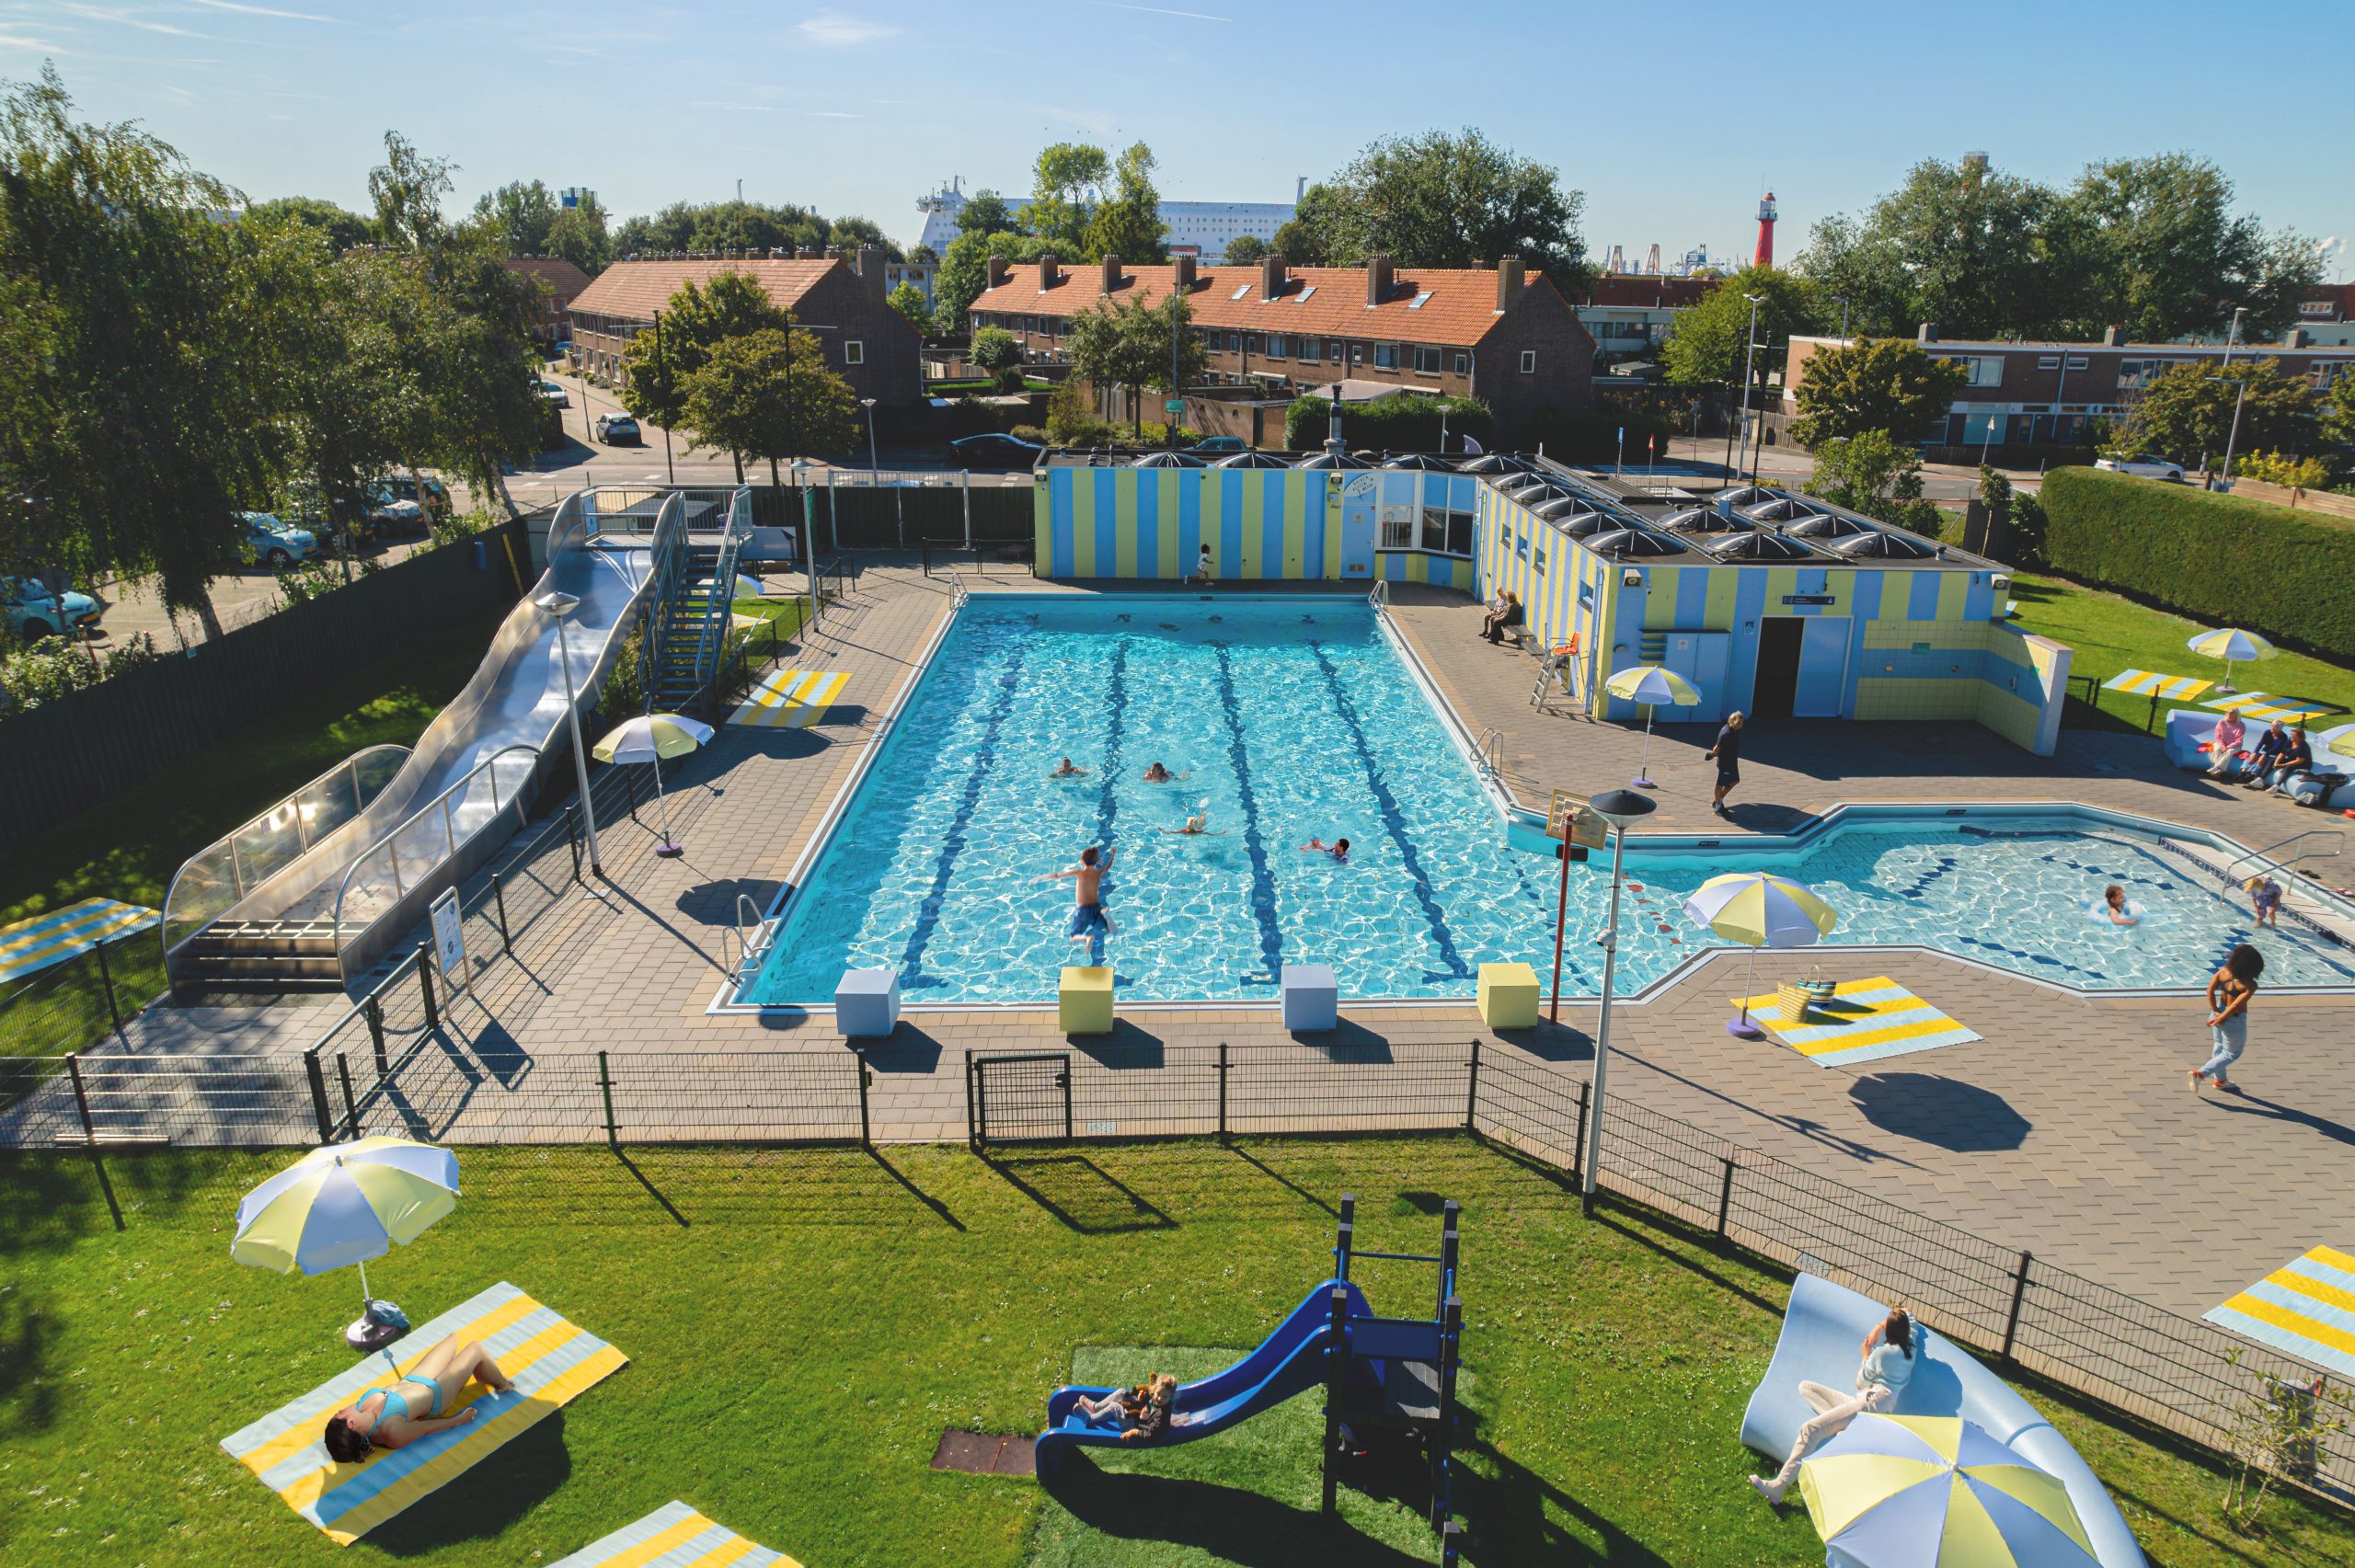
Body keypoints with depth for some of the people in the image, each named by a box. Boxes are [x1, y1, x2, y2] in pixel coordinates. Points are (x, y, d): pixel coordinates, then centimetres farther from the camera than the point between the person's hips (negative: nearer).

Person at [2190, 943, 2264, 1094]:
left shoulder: (2223, 971, -11)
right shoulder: (2250, 985, -24)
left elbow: (2210, 990, -12)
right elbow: (2236, 1006, -26)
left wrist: (2215, 1012, -4)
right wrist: (2220, 1019, -15)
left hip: (2219, 1012, 6)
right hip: (2234, 1020, -6)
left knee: (2220, 1046, 26)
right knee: (2231, 1053, 14)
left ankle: (2220, 1080, 42)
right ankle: (2200, 1074, 2)